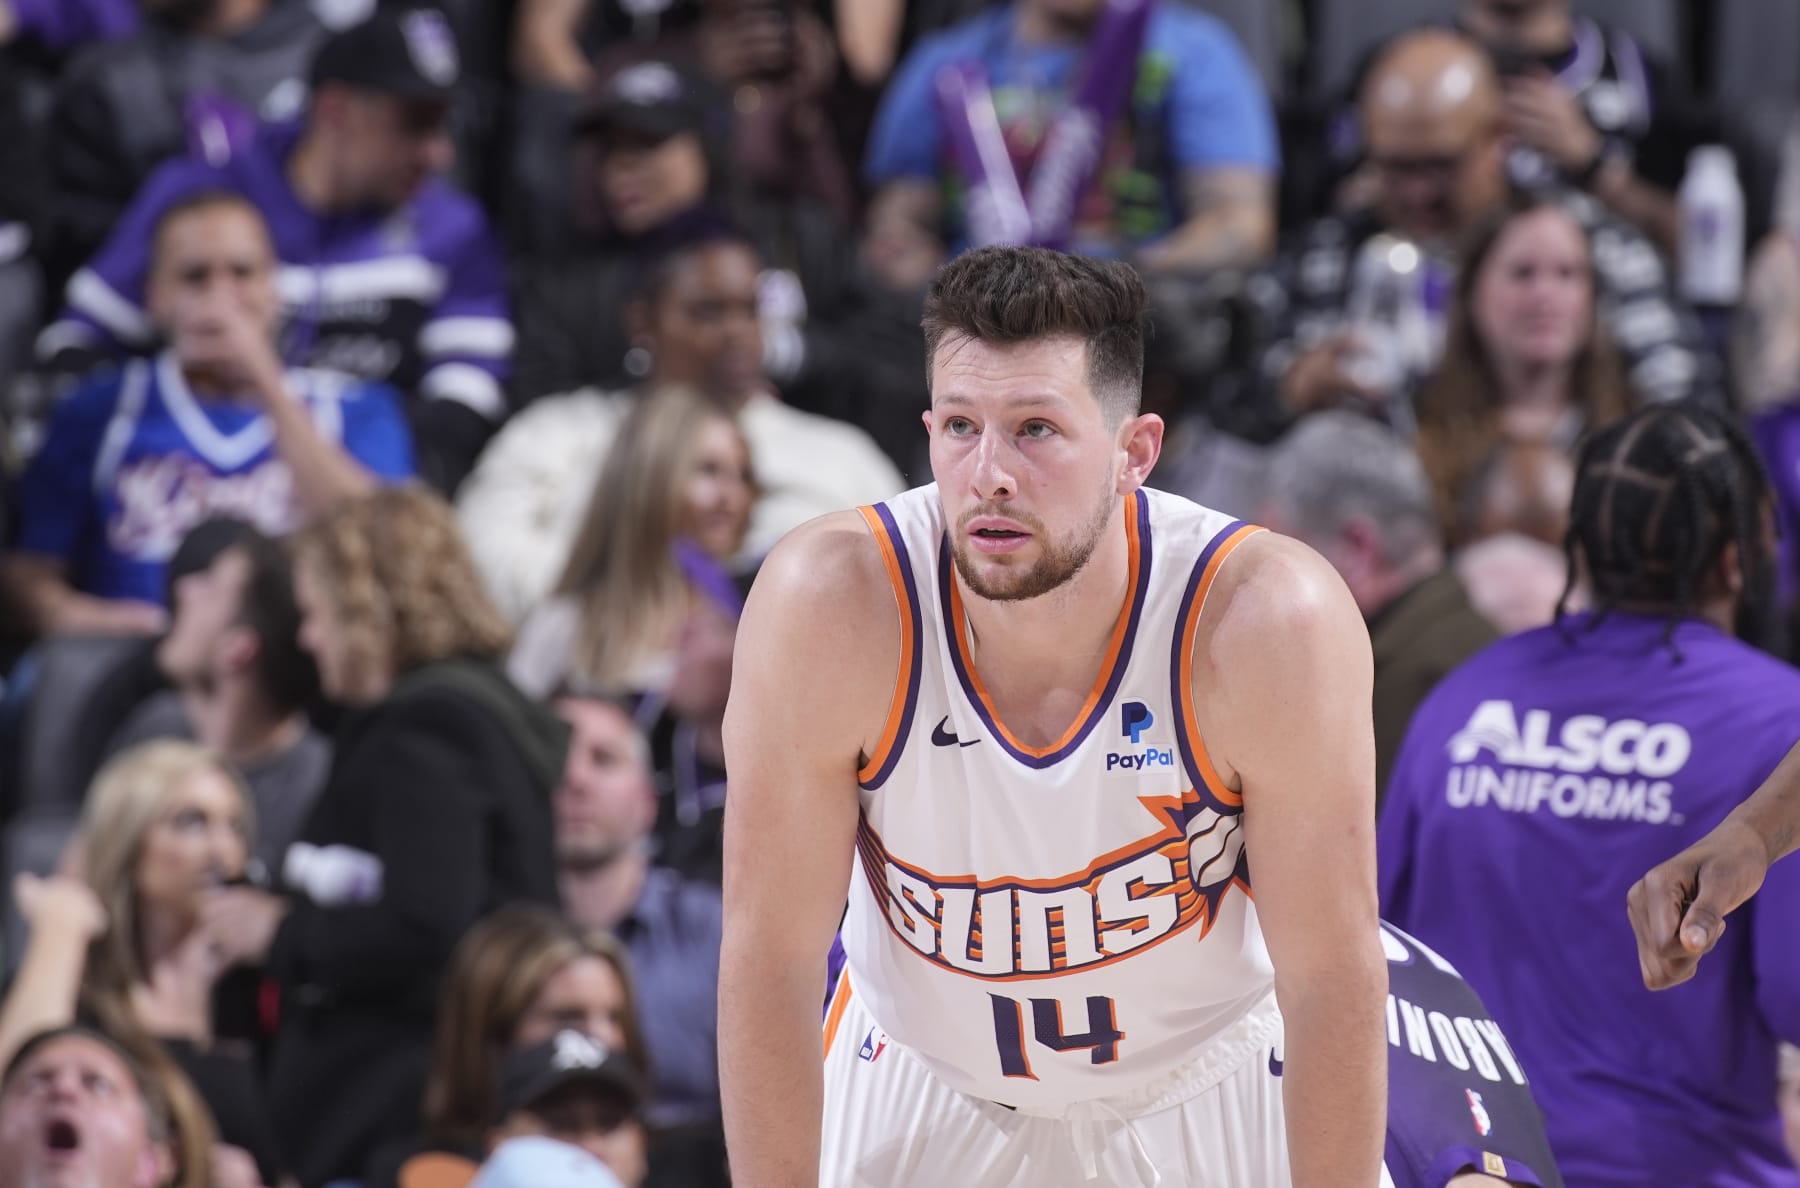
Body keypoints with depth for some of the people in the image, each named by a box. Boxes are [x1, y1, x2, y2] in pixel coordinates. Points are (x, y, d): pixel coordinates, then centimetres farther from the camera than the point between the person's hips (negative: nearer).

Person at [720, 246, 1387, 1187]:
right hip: (919, 1086, 0)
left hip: (1208, 1084, 0)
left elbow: (1333, 978, -22)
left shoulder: (1270, 624, -31)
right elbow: (768, 960, -21)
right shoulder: (827, 606, -29)